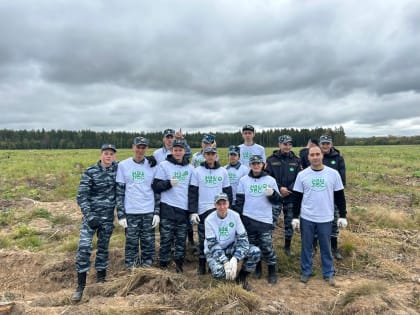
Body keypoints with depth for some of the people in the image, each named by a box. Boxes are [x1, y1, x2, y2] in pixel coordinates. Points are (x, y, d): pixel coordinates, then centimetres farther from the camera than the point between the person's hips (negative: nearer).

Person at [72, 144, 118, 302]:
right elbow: (82, 196, -10)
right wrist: (89, 215, -19)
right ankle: (81, 285, 2)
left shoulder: (117, 169, 0)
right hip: (91, 214, -2)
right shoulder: (90, 172, -8)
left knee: (103, 247, 12)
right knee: (84, 246, -11)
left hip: (108, 217, 3)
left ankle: (100, 280, 29)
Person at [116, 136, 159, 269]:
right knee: (131, 243, 6)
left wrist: (157, 212, 1)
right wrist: (120, 214, -4)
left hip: (149, 212, 1)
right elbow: (119, 191, 1)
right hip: (130, 212, -1)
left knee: (148, 243, 7)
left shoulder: (152, 166, 4)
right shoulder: (123, 165, 0)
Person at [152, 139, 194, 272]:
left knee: (181, 239, 8)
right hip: (168, 208, -3)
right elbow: (156, 186, -3)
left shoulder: (190, 167, 10)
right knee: (166, 239, 2)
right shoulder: (164, 165, 0)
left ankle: (179, 264, 22)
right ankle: (163, 265, 16)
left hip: (184, 208, 3)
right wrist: (169, 183, -20)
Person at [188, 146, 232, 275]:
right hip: (203, 210, -1)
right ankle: (201, 266, 21)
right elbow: (192, 193, -1)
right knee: (203, 239, 7)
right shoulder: (197, 171, 2)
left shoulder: (223, 171, 7)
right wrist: (193, 212, -7)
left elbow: (227, 192, 10)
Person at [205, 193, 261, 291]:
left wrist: (235, 258, -33)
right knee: (219, 272, -35)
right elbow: (212, 245, -20)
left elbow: (242, 238, -17)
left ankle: (242, 277, 3)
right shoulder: (209, 220, -19)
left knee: (256, 251, -22)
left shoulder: (235, 216, -14)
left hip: (231, 247, 3)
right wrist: (225, 262, -34)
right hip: (213, 251, -3)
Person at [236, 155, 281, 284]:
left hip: (265, 220, -1)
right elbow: (239, 200, 6)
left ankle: (272, 273, 14)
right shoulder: (243, 180, 4)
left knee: (267, 247, -2)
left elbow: (277, 200, 5)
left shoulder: (270, 180, 2)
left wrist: (272, 193, -17)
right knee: (252, 246, 11)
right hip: (248, 219, 2)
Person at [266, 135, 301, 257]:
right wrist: (280, 188, -16)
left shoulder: (296, 160, 5)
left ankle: (287, 247, 26)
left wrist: (289, 189, -11)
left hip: (291, 196, 3)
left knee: (289, 222, 10)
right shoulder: (271, 159, -1)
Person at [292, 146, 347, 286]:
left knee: (326, 247, 13)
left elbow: (340, 196, 4)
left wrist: (342, 216, 2)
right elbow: (297, 197, 2)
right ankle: (306, 271, 28)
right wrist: (295, 217, 0)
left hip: (326, 218, 0)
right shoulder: (302, 175, -2)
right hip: (306, 218, 0)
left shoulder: (333, 173, -2)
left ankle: (329, 273, 28)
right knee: (306, 246, 12)